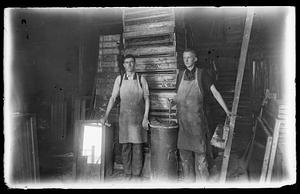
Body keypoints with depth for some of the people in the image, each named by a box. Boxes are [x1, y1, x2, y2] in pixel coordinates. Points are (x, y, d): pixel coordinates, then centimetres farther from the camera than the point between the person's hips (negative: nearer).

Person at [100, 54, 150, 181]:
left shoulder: (141, 79, 2)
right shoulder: (119, 79, 5)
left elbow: (146, 98, 2)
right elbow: (113, 97, 4)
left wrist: (145, 117, -6)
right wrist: (106, 115, -1)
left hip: (138, 117, -1)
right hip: (124, 117, 1)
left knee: (137, 146, 1)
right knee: (125, 146, 4)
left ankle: (136, 174, 12)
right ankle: (127, 174, 16)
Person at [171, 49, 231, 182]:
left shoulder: (201, 74, -3)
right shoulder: (181, 75, 8)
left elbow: (215, 92, -3)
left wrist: (227, 111, -6)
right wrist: (173, 101, -3)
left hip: (197, 118, -4)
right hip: (182, 119, 4)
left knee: (199, 150, 2)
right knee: (184, 151, 10)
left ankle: (202, 180, 16)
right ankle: (188, 179, 25)